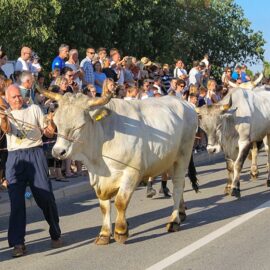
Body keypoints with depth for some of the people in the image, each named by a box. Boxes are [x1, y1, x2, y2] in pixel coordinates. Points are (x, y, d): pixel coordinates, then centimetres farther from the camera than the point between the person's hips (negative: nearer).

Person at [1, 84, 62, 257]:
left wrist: (51, 123, -10)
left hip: (35, 153, 0)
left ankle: (55, 235, 17)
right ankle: (18, 243, -1)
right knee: (16, 199, -4)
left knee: (46, 196, -1)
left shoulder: (34, 109, 12)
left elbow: (49, 133, 12)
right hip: (15, 157, 0)